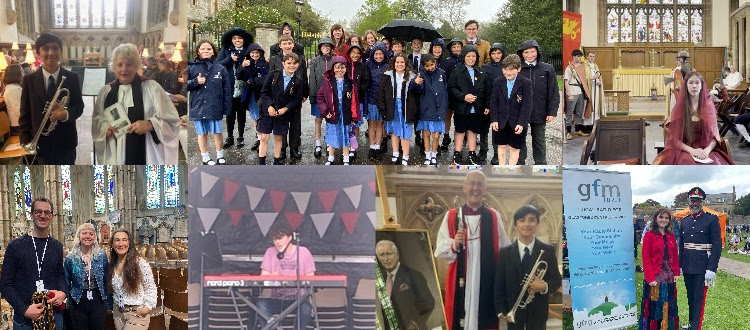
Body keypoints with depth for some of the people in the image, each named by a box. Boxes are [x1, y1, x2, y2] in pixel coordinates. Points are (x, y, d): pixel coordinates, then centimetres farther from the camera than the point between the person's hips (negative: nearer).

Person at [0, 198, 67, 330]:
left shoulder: (57, 246, 8)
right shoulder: (16, 246, -2)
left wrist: (63, 292, -7)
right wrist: (24, 310, -16)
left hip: (54, 314, 3)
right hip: (24, 318, -3)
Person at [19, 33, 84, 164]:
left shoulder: (72, 78, -2)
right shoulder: (29, 80, -2)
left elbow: (79, 107, 1)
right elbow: (24, 114, 0)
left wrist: (66, 114, -23)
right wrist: (26, 142, -8)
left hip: (66, 141, 0)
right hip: (41, 142, 0)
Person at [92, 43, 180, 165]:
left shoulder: (151, 88, -2)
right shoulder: (106, 91, 11)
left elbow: (171, 119, -4)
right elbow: (96, 120, 17)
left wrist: (149, 125, -21)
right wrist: (105, 128, -6)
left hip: (144, 156, -4)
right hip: (115, 156, 4)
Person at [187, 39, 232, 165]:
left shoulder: (220, 68, 1)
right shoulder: (191, 67, 1)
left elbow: (227, 90, 2)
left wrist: (227, 108, -2)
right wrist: (196, 82, -15)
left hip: (215, 107, 0)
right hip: (198, 107, 0)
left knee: (217, 132, 7)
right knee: (202, 133, 10)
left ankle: (220, 156, 24)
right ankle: (206, 158, 22)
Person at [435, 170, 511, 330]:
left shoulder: (494, 217, 4)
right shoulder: (451, 216, 1)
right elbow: (439, 251, -1)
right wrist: (454, 244, -19)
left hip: (487, 283, 1)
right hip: (460, 283, -1)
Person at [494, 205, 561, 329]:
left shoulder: (548, 251, 0)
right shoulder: (505, 252, 1)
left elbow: (557, 279, 1)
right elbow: (499, 284, 0)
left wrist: (545, 286, -21)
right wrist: (500, 310, -9)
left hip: (537, 311, 0)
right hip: (513, 310, 1)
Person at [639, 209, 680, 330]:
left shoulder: (671, 235, 10)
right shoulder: (650, 235, -7)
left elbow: (675, 255, 11)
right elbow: (646, 258, -11)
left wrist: (676, 273, 1)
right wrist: (650, 278, -17)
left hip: (669, 276, 5)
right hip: (655, 276, -5)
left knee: (669, 306, 12)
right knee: (654, 305, 2)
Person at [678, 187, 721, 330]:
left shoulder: (712, 219, -7)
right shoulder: (684, 221, 9)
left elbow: (717, 246, -11)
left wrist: (711, 269, -16)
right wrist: (679, 265, 11)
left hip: (702, 267, -5)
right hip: (687, 267, 5)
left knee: (699, 298, -1)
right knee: (690, 297, 16)